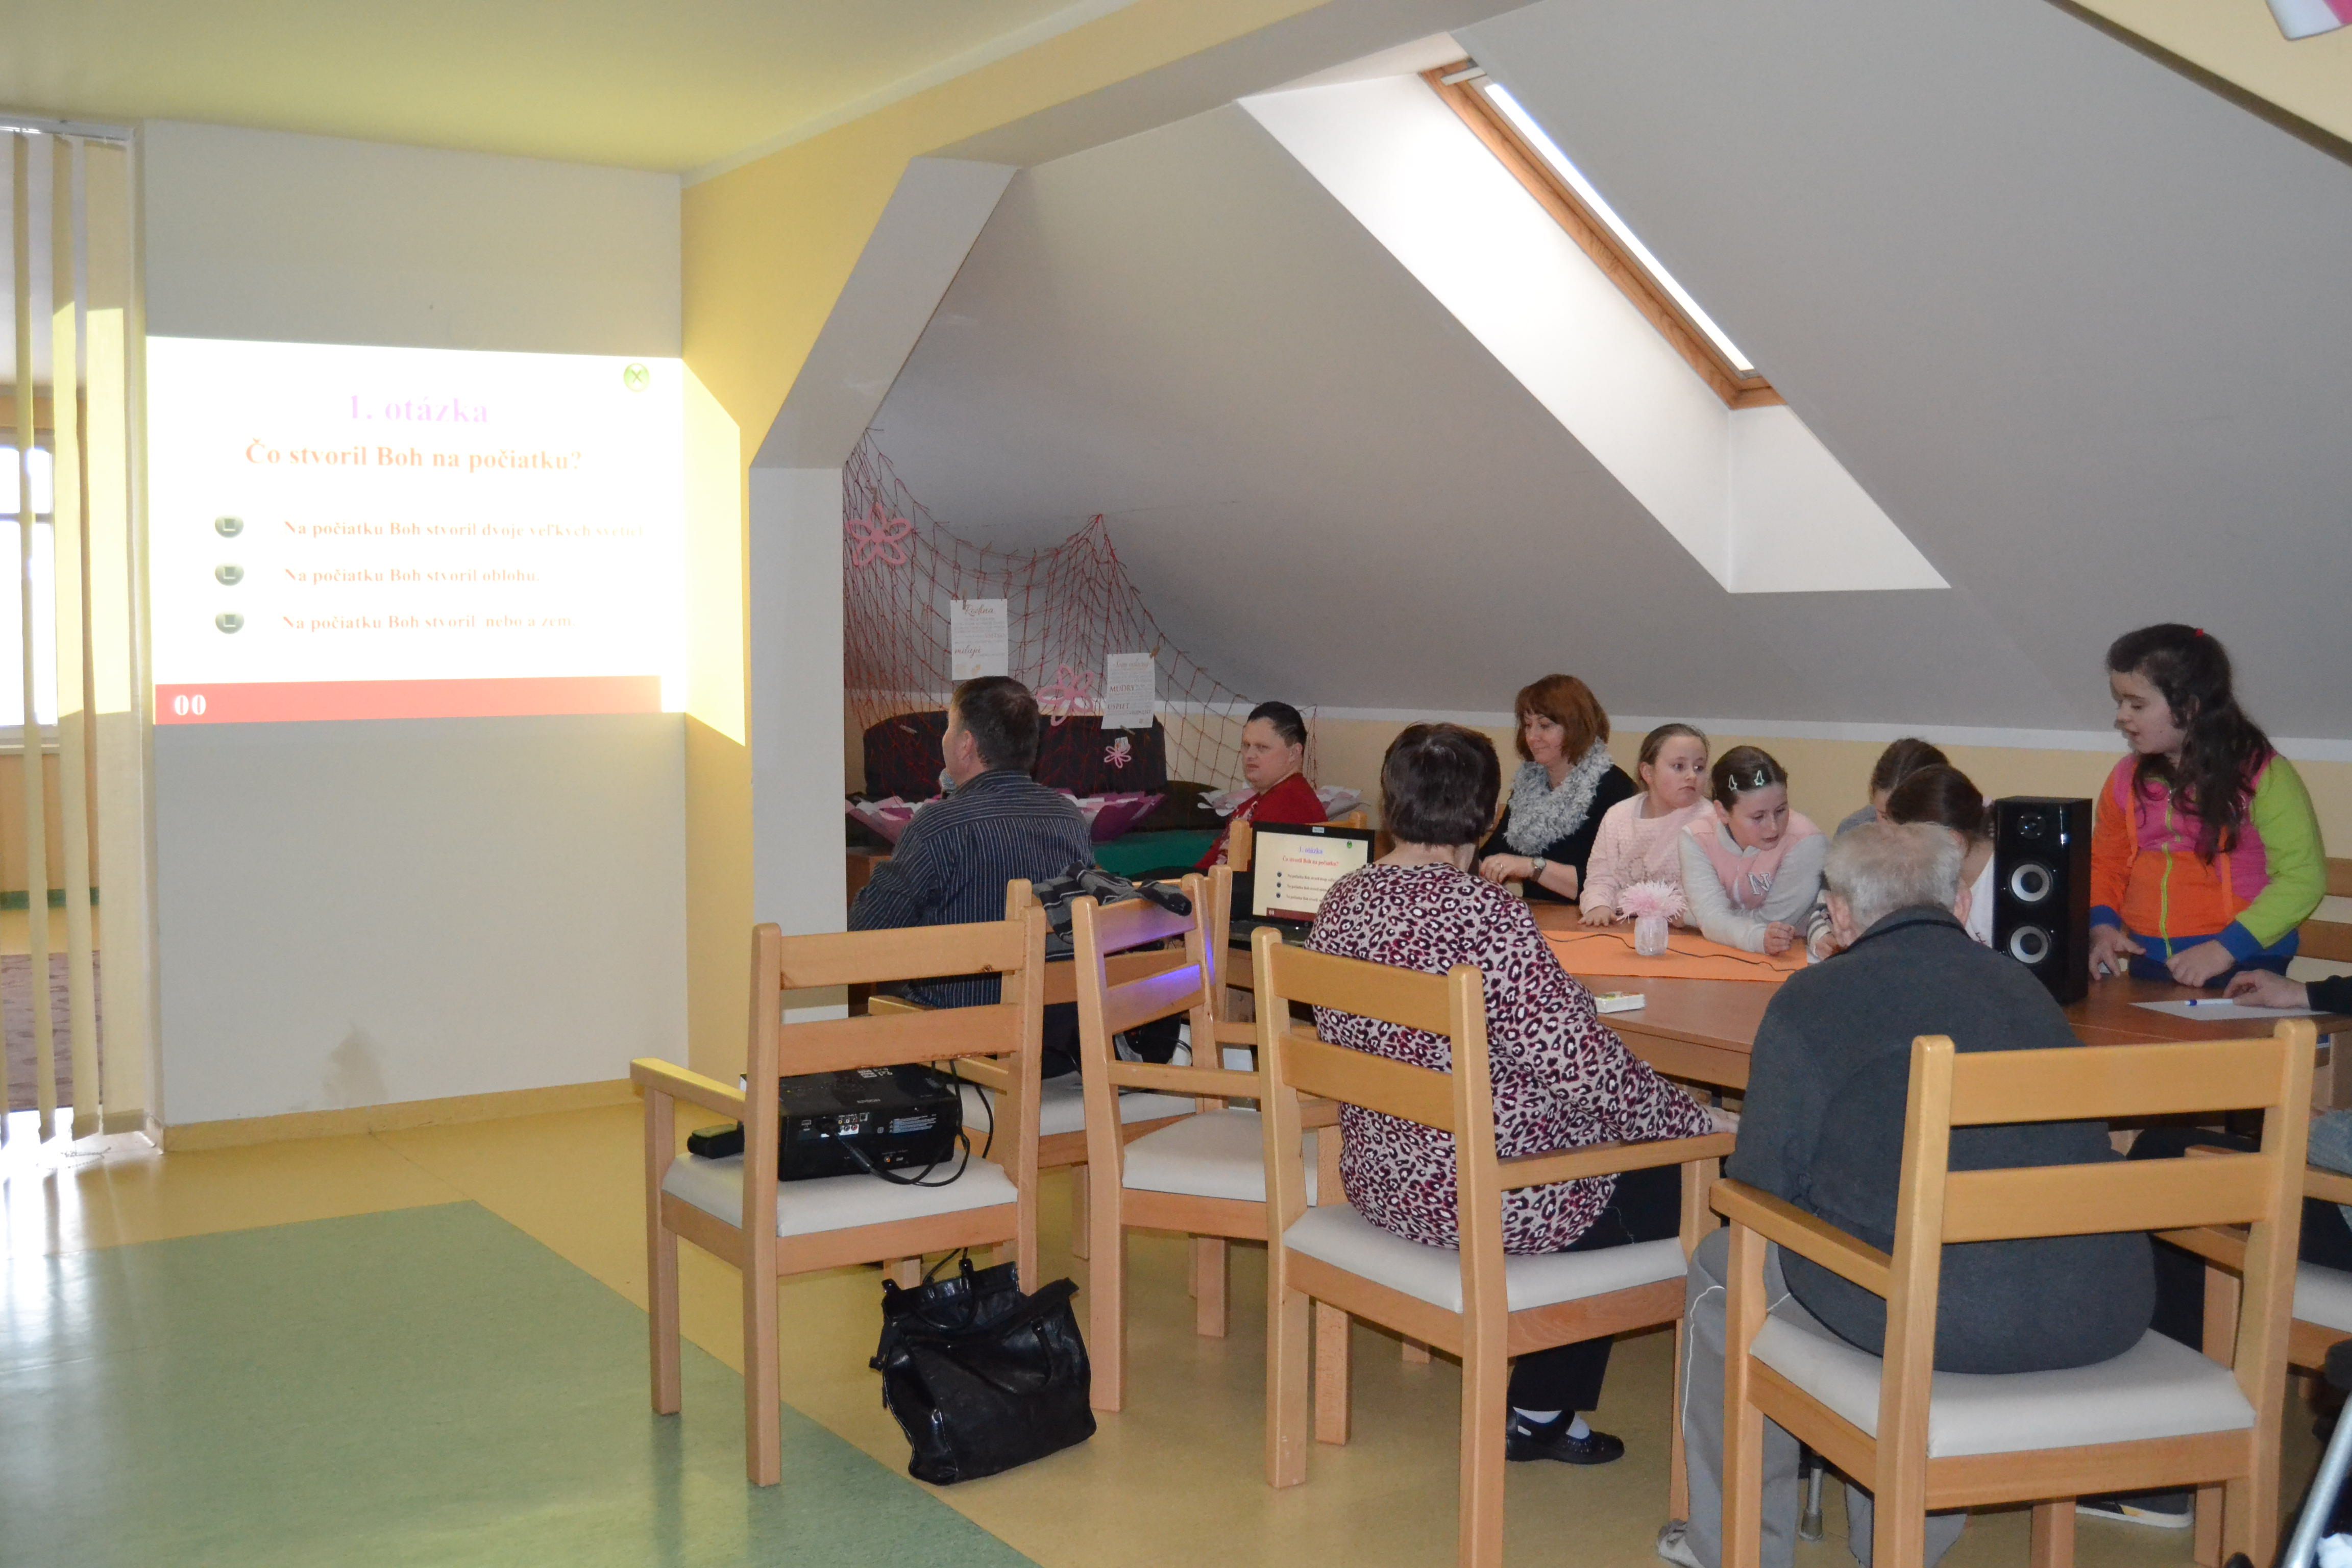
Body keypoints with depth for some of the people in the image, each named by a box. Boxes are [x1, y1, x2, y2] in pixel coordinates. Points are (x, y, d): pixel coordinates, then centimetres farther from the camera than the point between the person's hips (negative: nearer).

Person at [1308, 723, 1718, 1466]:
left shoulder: (1342, 902, 0)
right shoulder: (1483, 913, -24)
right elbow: (1580, 1063, -24)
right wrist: (1697, 1120, -9)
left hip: (1379, 1178, 8)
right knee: (1660, 1177, 15)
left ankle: (1542, 1407, 27)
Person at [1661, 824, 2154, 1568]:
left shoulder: (1814, 999, 1)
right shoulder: (2027, 987, 18)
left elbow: (1759, 1188, 0)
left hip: (1943, 1311, -6)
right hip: (2099, 1315, 6)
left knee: (1722, 1270, 21)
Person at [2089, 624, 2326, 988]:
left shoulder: (2262, 774, -5)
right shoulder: (2126, 781, 10)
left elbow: (2304, 875, -10)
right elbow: (2105, 866, 19)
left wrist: (2226, 948, -18)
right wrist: (2101, 925, -2)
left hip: (2243, 971, -4)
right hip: (2147, 968, 4)